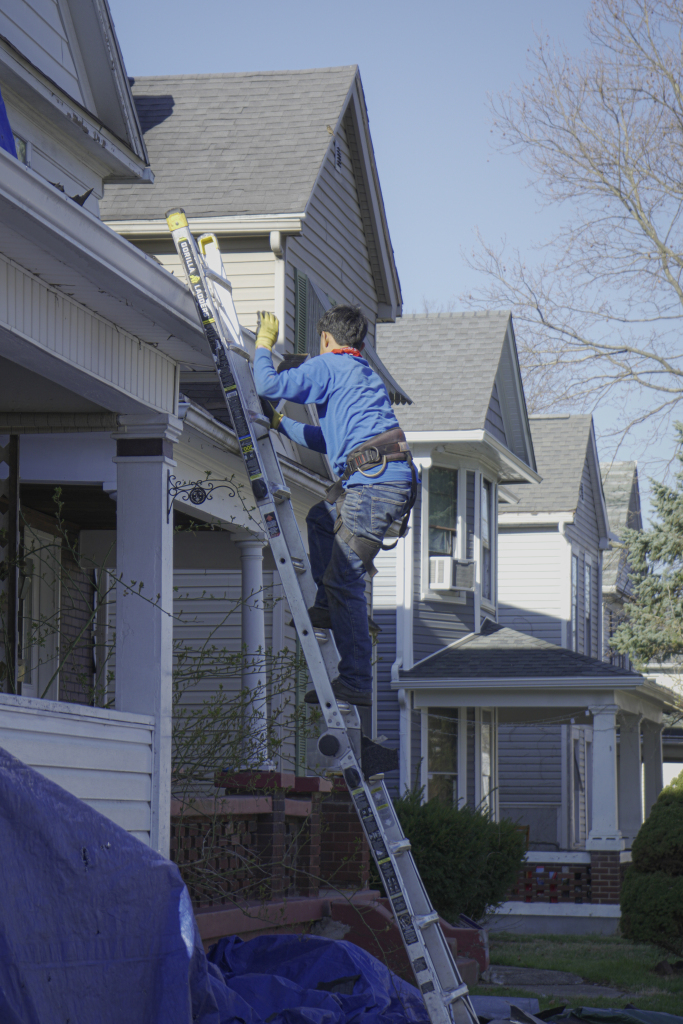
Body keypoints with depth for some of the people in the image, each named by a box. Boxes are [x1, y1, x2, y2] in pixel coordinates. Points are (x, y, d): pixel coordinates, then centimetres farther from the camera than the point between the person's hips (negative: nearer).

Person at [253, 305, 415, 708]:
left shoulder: (328, 366, 4)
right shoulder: (366, 376, 31)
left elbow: (270, 385, -6)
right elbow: (329, 439, 39)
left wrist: (264, 345, 12)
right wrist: (280, 424, 48)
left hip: (377, 481, -9)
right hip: (392, 480, 9)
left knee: (343, 579, -10)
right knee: (321, 518, 32)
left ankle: (357, 683, -12)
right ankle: (329, 608, 28)